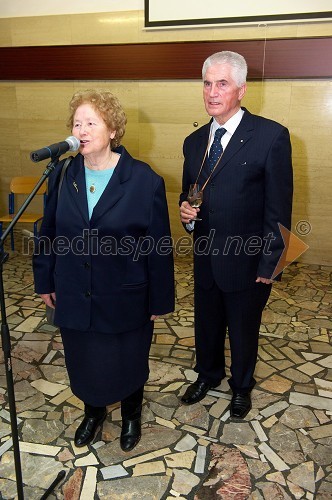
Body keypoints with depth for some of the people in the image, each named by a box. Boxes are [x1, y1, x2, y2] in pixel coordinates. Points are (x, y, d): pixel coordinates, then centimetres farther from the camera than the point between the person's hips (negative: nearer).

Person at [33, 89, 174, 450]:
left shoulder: (144, 181, -14)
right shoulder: (62, 176, -3)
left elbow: (160, 246, -11)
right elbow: (48, 233, 6)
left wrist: (159, 300, -8)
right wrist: (45, 282, 9)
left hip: (124, 300, -3)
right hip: (73, 297, 3)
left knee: (127, 363, 17)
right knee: (82, 362, 20)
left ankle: (131, 415, 48)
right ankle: (93, 412, 51)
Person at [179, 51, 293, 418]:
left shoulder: (271, 136, -14)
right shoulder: (194, 141, 4)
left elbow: (279, 208, -13)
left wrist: (269, 264, -14)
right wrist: (185, 210, -9)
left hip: (246, 261, -4)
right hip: (205, 259, 5)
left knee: (243, 330, 16)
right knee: (206, 325, 22)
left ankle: (241, 386, 44)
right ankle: (207, 375, 50)